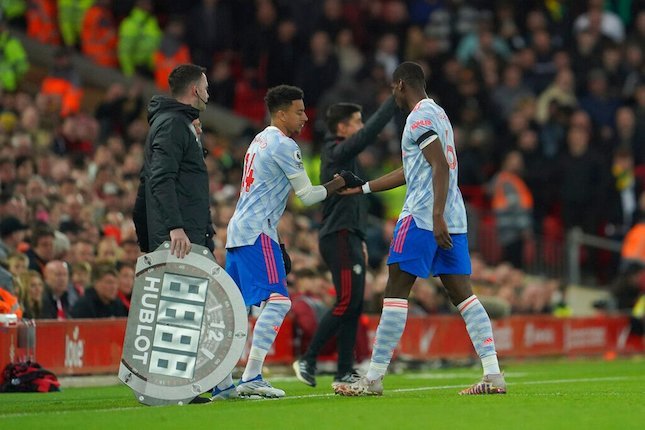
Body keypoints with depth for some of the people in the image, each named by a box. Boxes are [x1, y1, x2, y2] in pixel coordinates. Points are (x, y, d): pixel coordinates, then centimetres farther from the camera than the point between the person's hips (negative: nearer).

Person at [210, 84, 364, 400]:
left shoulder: (260, 141, 21)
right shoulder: (283, 145, -9)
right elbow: (307, 195, -8)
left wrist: (278, 245, 25)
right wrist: (340, 182, 5)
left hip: (238, 230, 10)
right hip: (256, 233, -10)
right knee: (277, 301, -15)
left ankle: (221, 384, 10)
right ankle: (251, 378, -22)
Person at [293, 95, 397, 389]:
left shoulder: (344, 155, 19)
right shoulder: (338, 153, -10)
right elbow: (371, 131, -23)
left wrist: (359, 240, 24)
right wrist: (397, 98, -19)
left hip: (348, 238, 10)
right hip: (339, 237, -10)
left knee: (354, 304, 7)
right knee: (347, 301, -14)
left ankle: (344, 373, 7)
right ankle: (308, 359, -11)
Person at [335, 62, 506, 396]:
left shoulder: (420, 117, -8)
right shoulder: (437, 114, 23)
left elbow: (441, 167, -19)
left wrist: (437, 217, -26)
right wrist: (361, 189, 36)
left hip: (422, 217, -9)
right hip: (452, 221, 9)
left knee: (396, 290, -5)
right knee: (462, 293, 4)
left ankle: (374, 379, -5)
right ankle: (493, 375, -5)